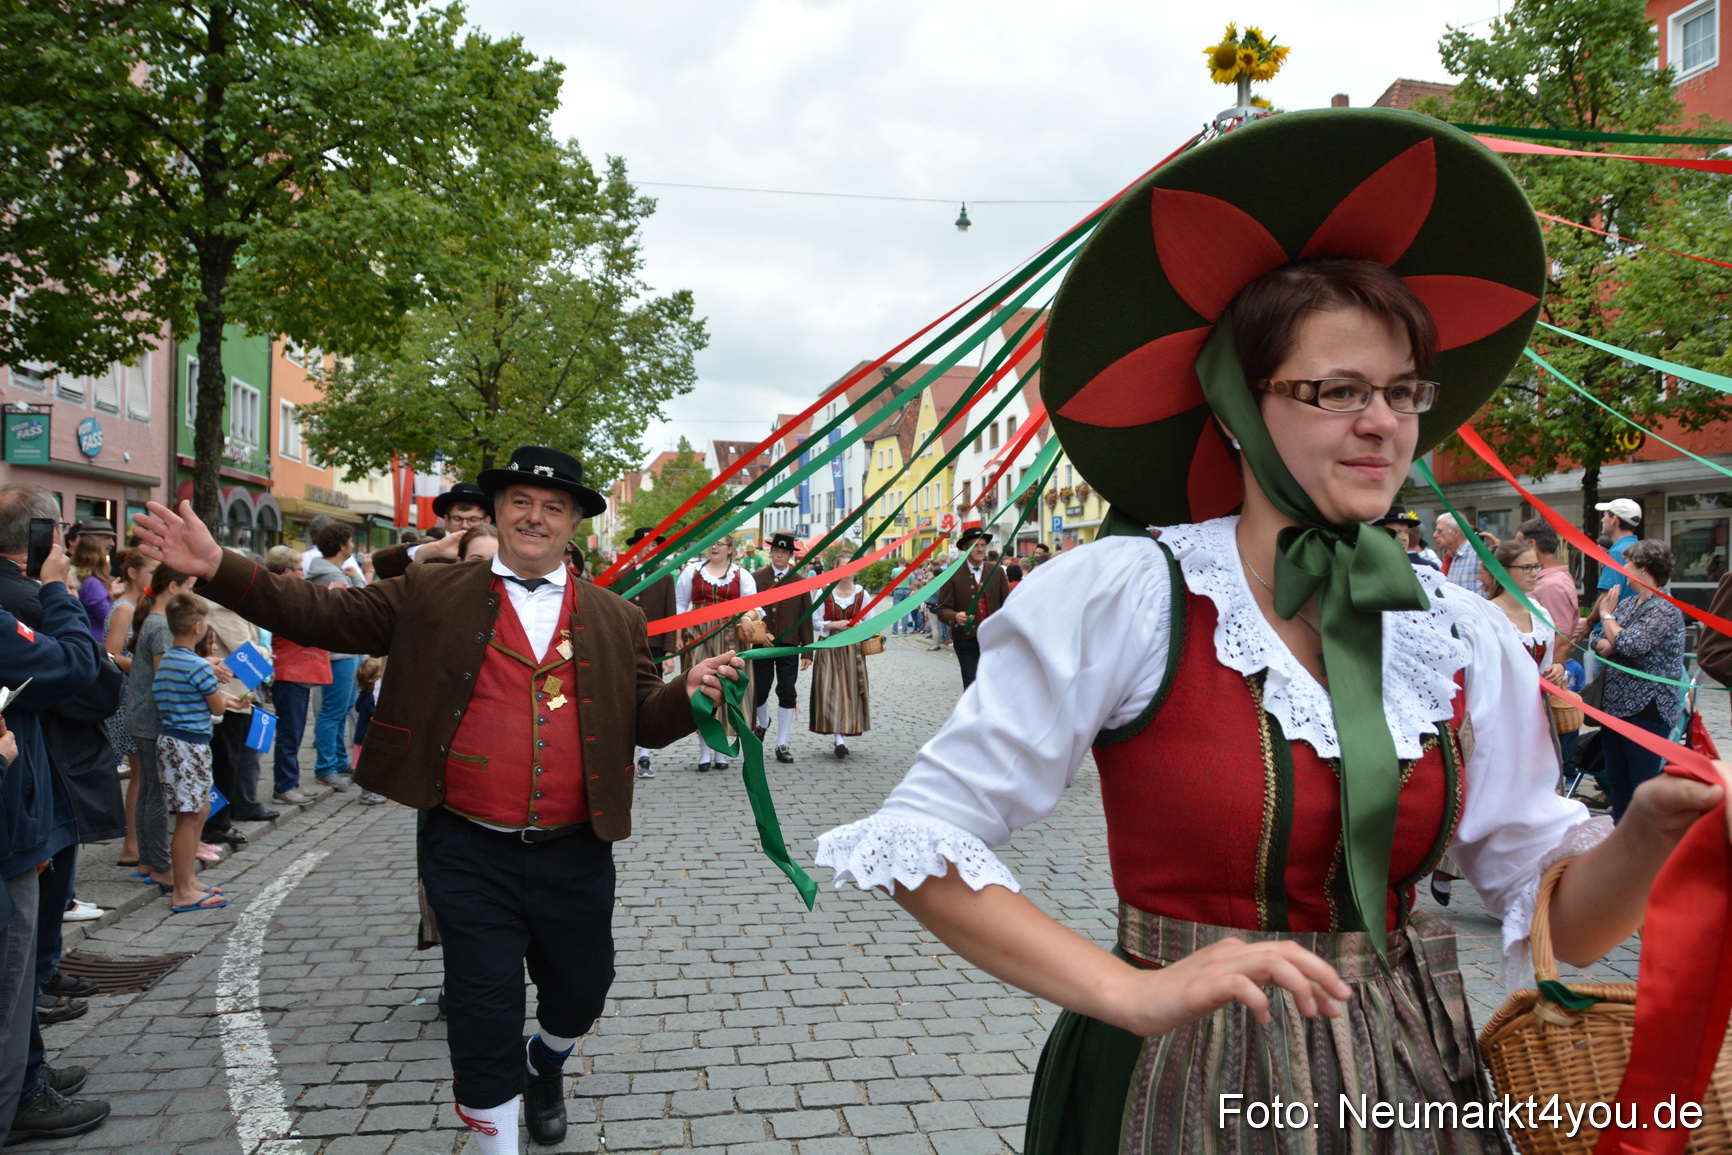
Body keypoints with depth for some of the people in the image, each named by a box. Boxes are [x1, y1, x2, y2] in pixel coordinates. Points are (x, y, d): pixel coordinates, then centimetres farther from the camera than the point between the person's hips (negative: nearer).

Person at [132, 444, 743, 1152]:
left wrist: (689, 694, -17)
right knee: (485, 1019, 5)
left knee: (581, 996, 19)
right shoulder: (434, 597, 1)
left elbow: (645, 723, 4)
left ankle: (545, 1062, 54)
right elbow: (322, 614, -2)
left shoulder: (616, 620, 5)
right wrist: (217, 568, -12)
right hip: (469, 855, -2)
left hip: (574, 858, 2)